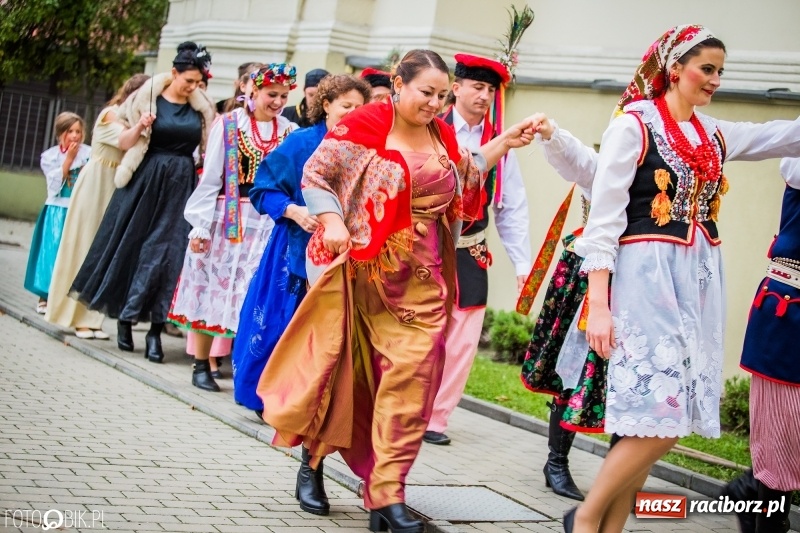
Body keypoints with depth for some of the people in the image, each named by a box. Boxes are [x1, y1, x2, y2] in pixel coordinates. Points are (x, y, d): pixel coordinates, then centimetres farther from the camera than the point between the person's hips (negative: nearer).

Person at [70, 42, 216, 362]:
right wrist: (141, 125, -16)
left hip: (181, 187, 1)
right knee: (132, 246, 4)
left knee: (167, 253, -5)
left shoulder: (201, 108, 5)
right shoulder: (148, 99, -1)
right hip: (146, 182, -1)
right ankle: (124, 318, 18)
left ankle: (155, 329, -1)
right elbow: (124, 143, 1)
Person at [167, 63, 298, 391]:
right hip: (226, 221, -2)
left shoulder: (289, 132, 4)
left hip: (268, 225, 2)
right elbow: (210, 178, -3)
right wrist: (200, 226, -7)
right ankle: (201, 366, 14)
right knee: (214, 288, 4)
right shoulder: (228, 125, -3)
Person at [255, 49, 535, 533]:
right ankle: (313, 460, 29)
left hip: (421, 279, 4)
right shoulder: (364, 126, -8)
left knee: (412, 377, -4)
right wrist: (331, 220, -19)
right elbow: (315, 174, -4)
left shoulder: (442, 136, 9)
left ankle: (387, 493, -1)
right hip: (362, 271, -4)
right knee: (343, 370, 6)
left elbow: (464, 179, 25)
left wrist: (503, 144, 16)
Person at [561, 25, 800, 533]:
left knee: (653, 420, 5)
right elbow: (604, 218, -9)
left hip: (699, 282, 7)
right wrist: (598, 303, -15)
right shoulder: (634, 124, -5)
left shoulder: (716, 135, 14)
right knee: (657, 420, -12)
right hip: (646, 277, -7)